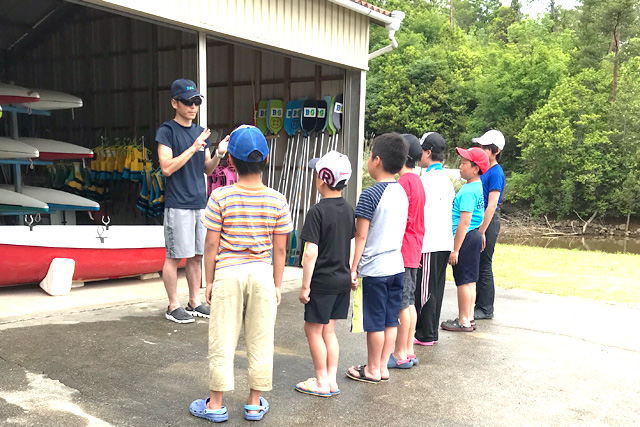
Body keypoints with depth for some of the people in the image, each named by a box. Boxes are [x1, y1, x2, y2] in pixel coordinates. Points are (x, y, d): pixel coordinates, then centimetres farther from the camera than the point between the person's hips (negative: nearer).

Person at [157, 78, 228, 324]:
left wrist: (219, 154, -3)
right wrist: (193, 147, -20)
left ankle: (194, 303, 21)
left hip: (200, 203, 7)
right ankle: (173, 307, 10)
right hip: (178, 204, -6)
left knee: (197, 256, 11)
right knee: (175, 256, 0)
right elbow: (167, 167, -15)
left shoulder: (201, 132, 14)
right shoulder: (166, 131, -6)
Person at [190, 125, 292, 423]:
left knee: (222, 340, 9)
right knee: (260, 340, 12)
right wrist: (277, 284, 9)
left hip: (228, 273, -1)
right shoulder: (277, 200, -4)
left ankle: (215, 405, 22)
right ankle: (255, 404, 24)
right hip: (262, 274, 2)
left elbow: (211, 244, -7)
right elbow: (279, 248, -1)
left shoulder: (220, 197, -10)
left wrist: (209, 281, 5)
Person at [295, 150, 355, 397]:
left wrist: (305, 285, -13)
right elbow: (352, 246, 11)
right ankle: (332, 380, 20)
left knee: (313, 330, 6)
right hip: (343, 280, 8)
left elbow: (311, 252, -19)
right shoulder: (348, 210, 5)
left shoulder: (317, 212, -17)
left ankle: (322, 383, 13)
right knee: (328, 331, 16)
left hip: (323, 281, -7)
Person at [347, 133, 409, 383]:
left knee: (374, 322, 4)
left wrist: (353, 268, -8)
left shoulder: (370, 195, -15)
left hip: (374, 268, -7)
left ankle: (372, 370, 16)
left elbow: (361, 236, -14)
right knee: (390, 320, 13)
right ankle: (383, 366, 24)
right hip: (396, 265, 7)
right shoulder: (402, 193, 7)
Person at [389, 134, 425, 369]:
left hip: (401, 252, -10)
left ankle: (400, 354, 5)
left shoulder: (403, 182, -16)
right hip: (413, 251, 10)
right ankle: (408, 350, 21)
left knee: (401, 304, -3)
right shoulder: (417, 181, 13)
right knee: (409, 302, 13)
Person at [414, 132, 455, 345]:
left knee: (424, 291, -1)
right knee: (435, 289, 13)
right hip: (444, 243, 9)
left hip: (429, 245, -9)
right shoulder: (446, 178, 14)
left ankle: (425, 335, 7)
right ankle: (431, 333, 21)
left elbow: (422, 215, -18)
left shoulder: (428, 179, -14)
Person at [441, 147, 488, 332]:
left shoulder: (468, 191, -19)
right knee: (470, 280, 16)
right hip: (474, 236, 10)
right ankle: (468, 317, 26)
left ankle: (464, 322, 6)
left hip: (466, 238, -10)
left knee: (463, 281, -2)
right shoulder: (477, 187, 13)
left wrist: (455, 249, -21)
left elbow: (464, 222, -23)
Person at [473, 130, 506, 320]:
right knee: (475, 265, 13)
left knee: (484, 265, -1)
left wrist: (481, 232, -20)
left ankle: (486, 309, 10)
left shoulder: (496, 172, -14)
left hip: (489, 222, -9)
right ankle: (478, 304, 24)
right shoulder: (484, 169, 12)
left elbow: (491, 205, -19)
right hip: (479, 220, 9)